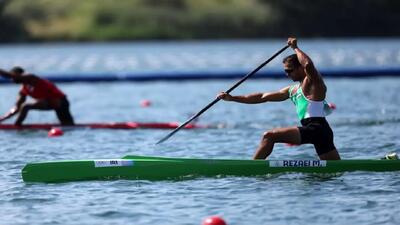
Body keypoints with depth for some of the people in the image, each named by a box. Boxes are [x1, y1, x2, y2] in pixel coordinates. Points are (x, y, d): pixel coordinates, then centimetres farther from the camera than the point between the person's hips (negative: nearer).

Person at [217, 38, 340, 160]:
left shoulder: (314, 81, 0)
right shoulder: (293, 90, 25)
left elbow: (308, 64, -25)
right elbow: (263, 97, 25)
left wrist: (295, 48, -8)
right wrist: (232, 98, 22)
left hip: (316, 128, -10)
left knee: (269, 136, -13)